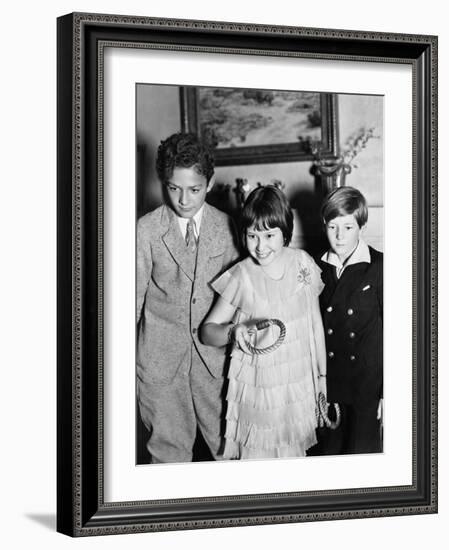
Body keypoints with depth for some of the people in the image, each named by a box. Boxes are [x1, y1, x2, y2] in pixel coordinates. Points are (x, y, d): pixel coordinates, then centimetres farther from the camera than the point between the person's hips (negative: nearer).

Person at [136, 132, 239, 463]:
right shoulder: (146, 231, -6)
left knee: (227, 442, 8)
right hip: (161, 355, -1)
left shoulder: (226, 228, -1)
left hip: (215, 353, 1)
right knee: (169, 445, 8)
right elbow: (134, 295, -2)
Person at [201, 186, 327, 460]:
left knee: (294, 450, 14)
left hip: (299, 381, 2)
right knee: (257, 453, 5)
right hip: (256, 383, -2)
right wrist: (233, 331, -27)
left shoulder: (303, 264, -5)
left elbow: (315, 322, 6)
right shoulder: (241, 276, -11)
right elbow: (207, 330, -6)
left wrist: (322, 374, 12)